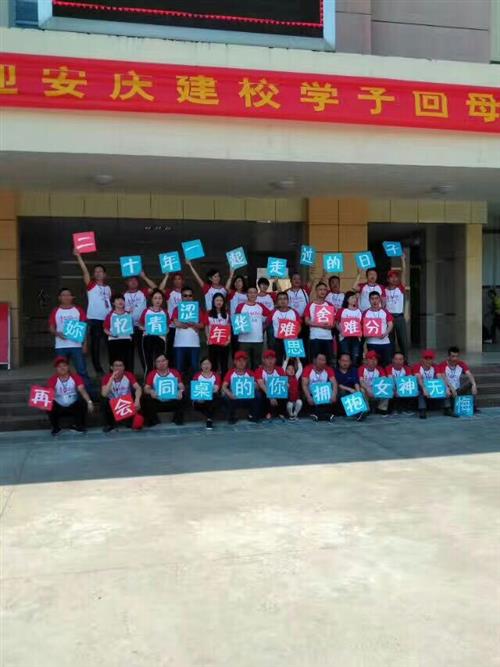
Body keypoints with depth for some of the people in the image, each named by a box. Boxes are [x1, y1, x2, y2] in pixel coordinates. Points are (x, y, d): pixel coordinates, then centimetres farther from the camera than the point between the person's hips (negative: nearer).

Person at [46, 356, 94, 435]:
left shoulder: (75, 377, -11)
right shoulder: (53, 380, -12)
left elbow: (82, 390, -25)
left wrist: (89, 401, -43)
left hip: (73, 406, 1)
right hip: (59, 408, 0)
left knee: (83, 403, -27)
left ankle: (77, 425, -2)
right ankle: (56, 428, -2)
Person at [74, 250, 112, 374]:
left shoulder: (108, 288, 16)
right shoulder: (91, 285, 3)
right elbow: (85, 271, -8)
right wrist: (78, 257, -14)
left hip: (107, 319, 4)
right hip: (94, 319, -4)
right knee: (95, 345, 0)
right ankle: (98, 369, 8)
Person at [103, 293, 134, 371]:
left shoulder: (128, 314, 9)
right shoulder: (110, 315, 2)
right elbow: (105, 329, 2)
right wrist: (110, 334, -16)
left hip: (126, 340, 2)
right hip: (113, 341, -2)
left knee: (127, 362, 2)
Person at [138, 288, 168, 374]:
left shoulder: (164, 312, 7)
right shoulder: (146, 311, 5)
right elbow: (140, 325, 9)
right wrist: (145, 329, -11)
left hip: (160, 338, 0)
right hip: (147, 338, 0)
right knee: (149, 364, 1)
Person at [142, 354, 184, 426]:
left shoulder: (174, 372, -4)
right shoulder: (152, 374, -6)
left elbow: (181, 386, -9)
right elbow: (146, 388, -14)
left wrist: (180, 391, -34)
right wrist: (151, 391, -39)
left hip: (172, 402, 1)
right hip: (157, 402, 0)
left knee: (182, 395, -27)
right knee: (146, 397, -28)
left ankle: (178, 419, -3)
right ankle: (153, 420, -2)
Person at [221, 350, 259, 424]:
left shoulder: (250, 373, 1)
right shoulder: (231, 372, -2)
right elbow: (224, 386, -12)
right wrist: (229, 394, -33)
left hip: (247, 398, 1)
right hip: (234, 399, -1)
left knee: (257, 395, -28)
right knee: (226, 396, -31)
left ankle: (252, 415, -3)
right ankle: (231, 417, -8)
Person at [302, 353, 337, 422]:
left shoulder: (329, 369, -3)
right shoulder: (308, 369, -10)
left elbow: (334, 383, -12)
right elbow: (304, 385, -16)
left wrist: (334, 395, -32)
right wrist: (309, 397, -31)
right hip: (312, 395, -1)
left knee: (332, 398, -25)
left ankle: (317, 414, -11)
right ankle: (326, 415, -15)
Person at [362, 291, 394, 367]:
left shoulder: (385, 312, 7)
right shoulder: (365, 313, 5)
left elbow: (390, 325, 2)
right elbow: (362, 326, 5)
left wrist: (385, 334, -16)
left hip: (385, 342, 1)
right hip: (371, 343, -1)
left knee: (387, 363, 1)